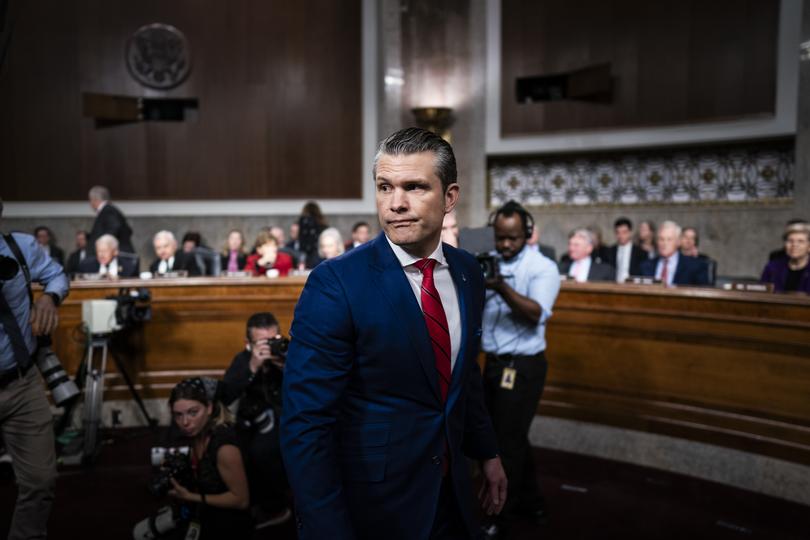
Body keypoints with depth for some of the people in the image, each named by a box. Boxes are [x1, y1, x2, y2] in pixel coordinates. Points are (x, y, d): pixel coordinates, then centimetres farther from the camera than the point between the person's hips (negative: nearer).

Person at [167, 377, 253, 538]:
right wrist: (173, 474, -3)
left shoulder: (224, 445, -29)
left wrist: (191, 497, -20)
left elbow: (241, 500, -22)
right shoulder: (195, 432, -7)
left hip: (228, 526, -8)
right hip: (203, 513, 8)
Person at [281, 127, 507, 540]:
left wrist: (487, 453, 17)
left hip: (452, 494, 6)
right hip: (372, 503, -5)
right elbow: (306, 424, -21)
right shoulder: (336, 283, -20)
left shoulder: (467, 272, -1)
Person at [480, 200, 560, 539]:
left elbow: (535, 314, -25)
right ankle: (531, 501, 35)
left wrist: (502, 288, -37)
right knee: (510, 436, 18)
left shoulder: (543, 267, -11)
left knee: (507, 442, 1)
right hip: (493, 362, 6)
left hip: (522, 366, -6)